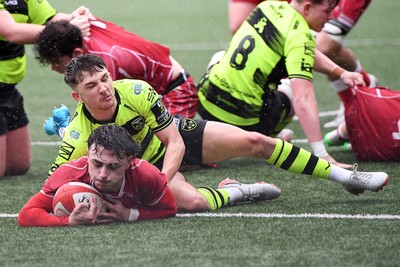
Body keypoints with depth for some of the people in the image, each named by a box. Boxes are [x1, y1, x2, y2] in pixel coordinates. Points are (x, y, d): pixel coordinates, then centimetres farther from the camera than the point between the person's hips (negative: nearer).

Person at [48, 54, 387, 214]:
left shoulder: (136, 92, -26)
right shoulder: (77, 137, -31)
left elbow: (174, 141, -19)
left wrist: (161, 181, -36)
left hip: (174, 134, 2)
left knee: (254, 142, -8)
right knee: (192, 202, -33)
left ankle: (342, 175, 7)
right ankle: (234, 191, 5)